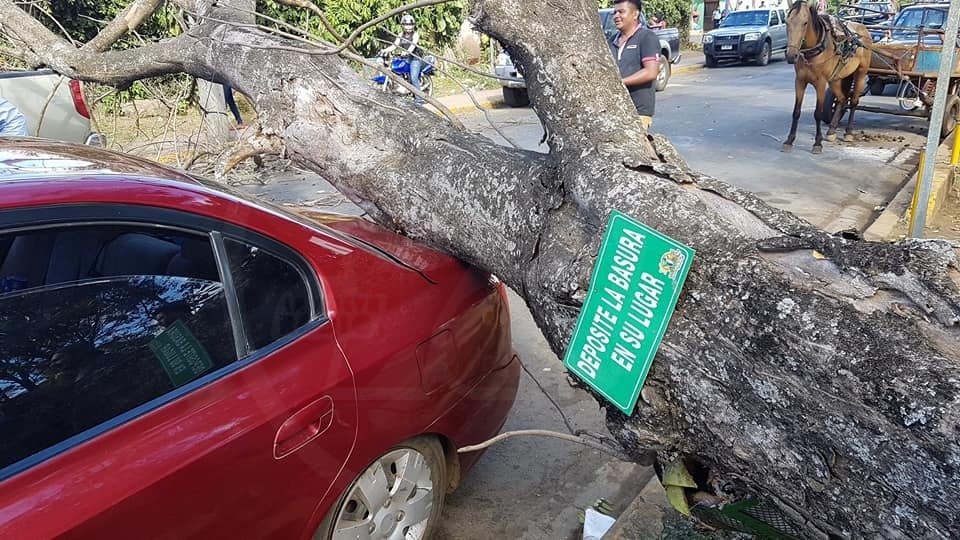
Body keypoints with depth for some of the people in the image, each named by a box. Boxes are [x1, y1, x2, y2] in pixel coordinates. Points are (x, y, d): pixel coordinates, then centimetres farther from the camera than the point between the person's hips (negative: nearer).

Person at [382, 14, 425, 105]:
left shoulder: (415, 34, -2)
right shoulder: (401, 35, 15)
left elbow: (413, 44, -21)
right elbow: (395, 45, 8)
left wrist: (407, 51, -41)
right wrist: (386, 50, -10)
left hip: (415, 58, -6)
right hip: (405, 58, 6)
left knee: (414, 78, -19)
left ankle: (419, 100, -15)